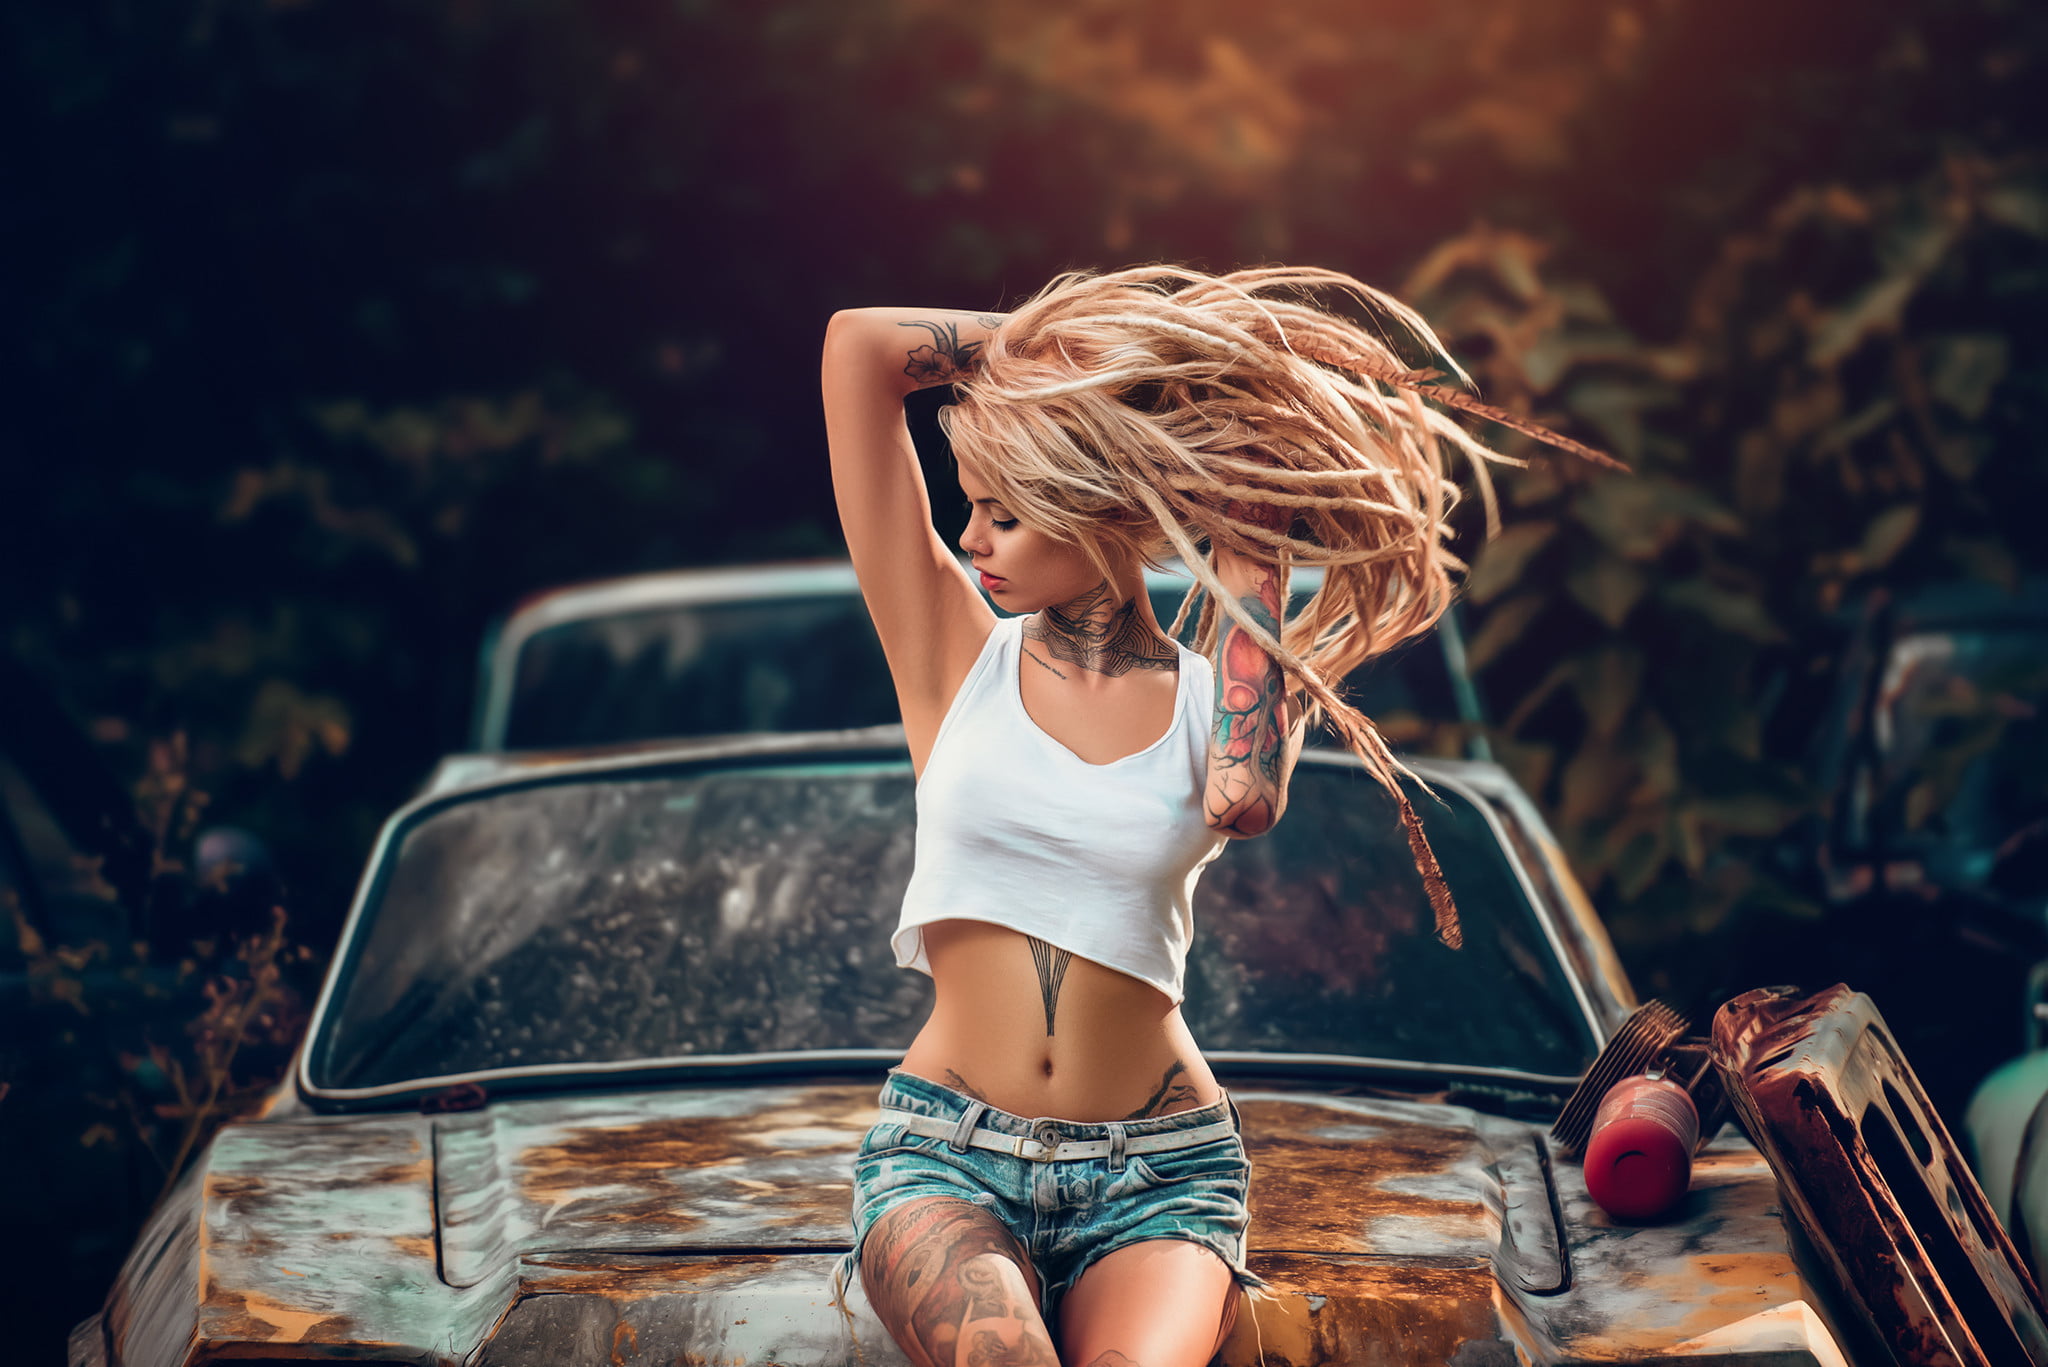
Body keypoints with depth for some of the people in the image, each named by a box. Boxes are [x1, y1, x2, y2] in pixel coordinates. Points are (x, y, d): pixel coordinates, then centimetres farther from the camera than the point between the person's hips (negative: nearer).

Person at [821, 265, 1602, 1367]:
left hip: (1155, 1170, 0)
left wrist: (1246, 548, -9)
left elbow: (1243, 799, -21)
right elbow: (858, 346, 0)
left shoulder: (1217, 693, 6)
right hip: (947, 1156, 0)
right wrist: (1058, 332, 7)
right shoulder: (958, 657, 5)